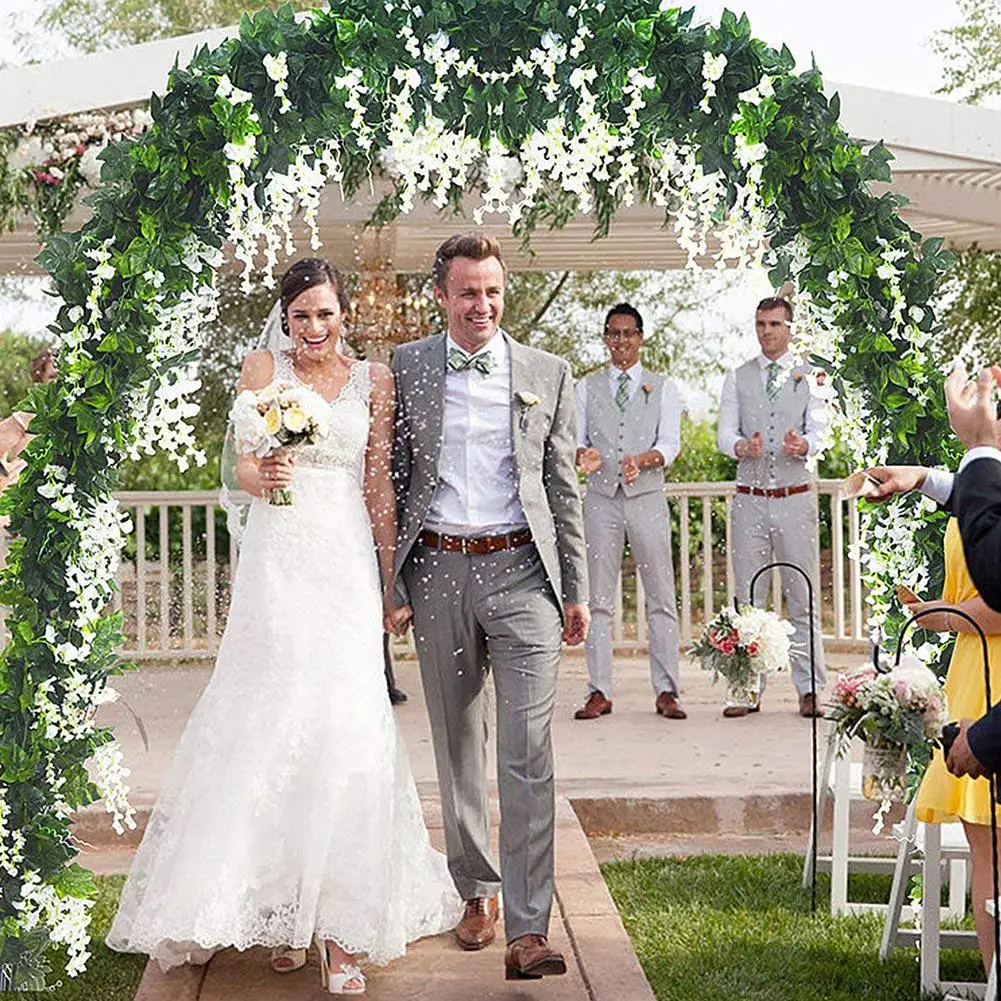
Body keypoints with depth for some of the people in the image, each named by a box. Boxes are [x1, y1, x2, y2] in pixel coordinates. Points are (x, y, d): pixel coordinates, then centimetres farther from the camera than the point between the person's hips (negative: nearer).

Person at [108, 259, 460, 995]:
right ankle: (279, 907, 8)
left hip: (346, 563, 1)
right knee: (271, 720, -3)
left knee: (347, 725, -7)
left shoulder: (374, 379, 9)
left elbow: (379, 483, 9)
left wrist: (392, 581, 6)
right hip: (278, 562, 0)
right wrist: (262, 478, -24)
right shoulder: (265, 368, 7)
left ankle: (341, 926, -3)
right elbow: (244, 463, 0)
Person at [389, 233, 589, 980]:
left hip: (521, 569, -1)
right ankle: (477, 892, 28)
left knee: (528, 751, -9)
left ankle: (528, 931, -9)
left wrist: (576, 589, 6)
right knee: (457, 746, 11)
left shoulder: (547, 374, 7)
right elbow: (391, 480, 7)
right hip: (438, 570, 1)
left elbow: (564, 488, 9)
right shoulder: (405, 369, 6)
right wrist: (388, 583, 2)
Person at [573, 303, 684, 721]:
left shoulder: (662, 387, 10)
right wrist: (583, 455, -16)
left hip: (647, 497, -1)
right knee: (598, 598, 0)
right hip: (601, 498, 1)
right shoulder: (587, 387, 13)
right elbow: (574, 438, 8)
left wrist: (643, 460, -21)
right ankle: (599, 691, 4)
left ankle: (666, 691, 3)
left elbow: (670, 443, 0)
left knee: (661, 597, -1)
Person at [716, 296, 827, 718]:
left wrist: (803, 444, -28)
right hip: (749, 499, 2)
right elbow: (724, 433, 3)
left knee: (802, 598, -1)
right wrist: (741, 446, -20)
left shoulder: (810, 377, 6)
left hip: (796, 498, -2)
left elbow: (818, 429, -4)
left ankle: (809, 690, 4)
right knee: (748, 598, 5)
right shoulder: (737, 378, 11)